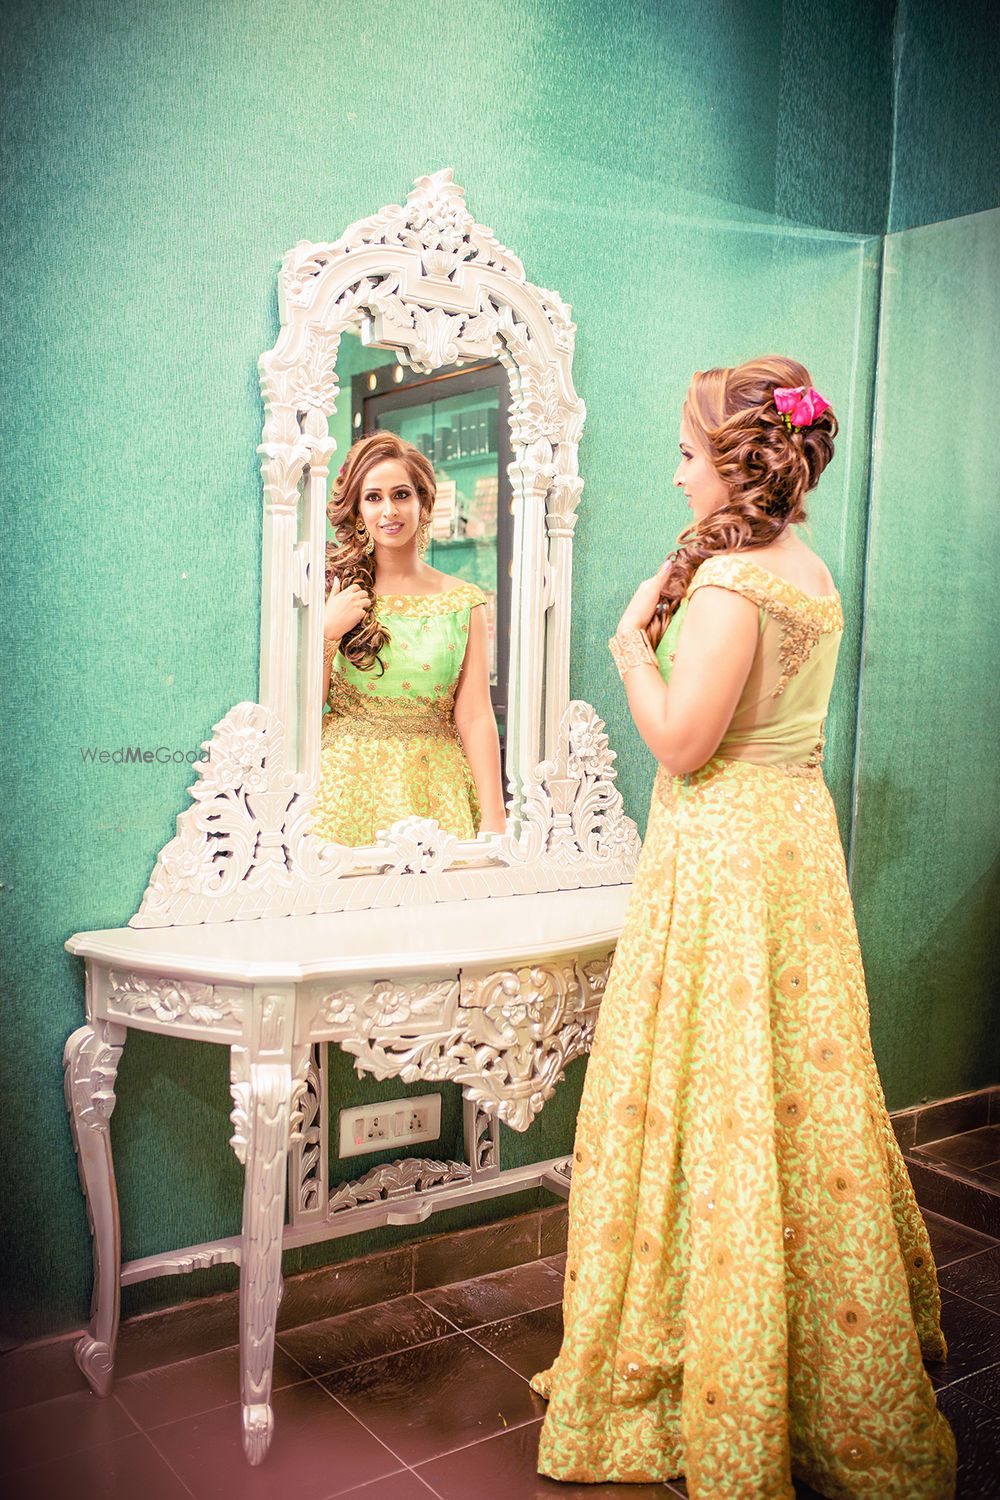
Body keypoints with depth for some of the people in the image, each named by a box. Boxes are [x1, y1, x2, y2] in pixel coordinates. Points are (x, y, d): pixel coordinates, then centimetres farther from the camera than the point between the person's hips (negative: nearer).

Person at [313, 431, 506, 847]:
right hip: (346, 787, 0)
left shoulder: (464, 602, 3)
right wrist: (328, 632, -12)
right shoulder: (333, 589, 3)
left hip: (433, 793, 1)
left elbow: (476, 718, -1)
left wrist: (494, 819, -7)